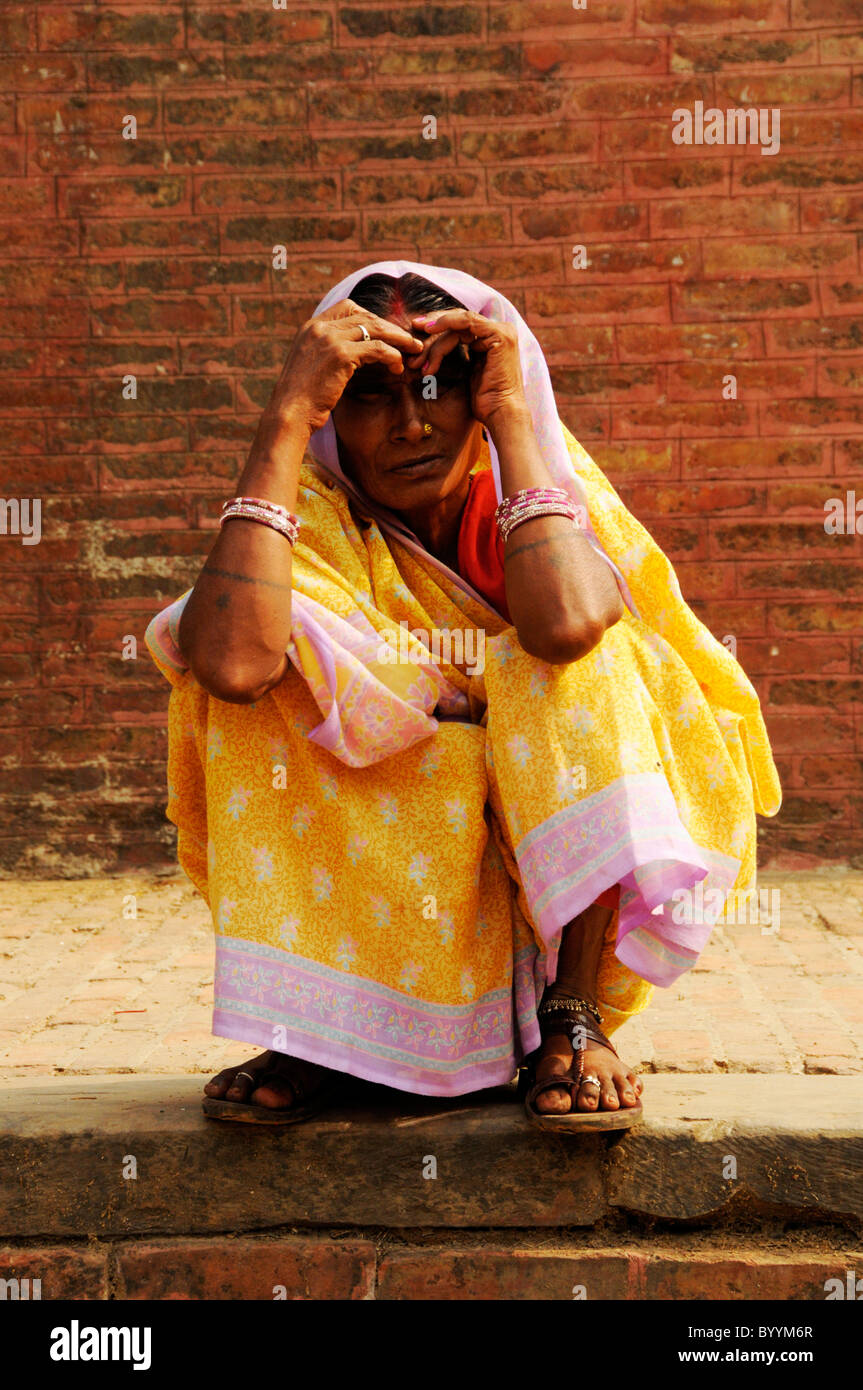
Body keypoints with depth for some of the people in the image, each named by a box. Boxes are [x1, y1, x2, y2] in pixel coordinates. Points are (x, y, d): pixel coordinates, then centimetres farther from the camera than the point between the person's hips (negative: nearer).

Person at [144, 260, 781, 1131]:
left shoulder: (547, 485, -9)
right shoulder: (318, 516, -9)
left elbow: (565, 622, -36)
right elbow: (230, 662, -34)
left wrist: (513, 414, -25)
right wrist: (286, 415, -29)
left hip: (553, 874, 0)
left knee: (579, 657, -25)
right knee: (266, 654, -21)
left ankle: (575, 1016, -21)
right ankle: (313, 1032, -17)